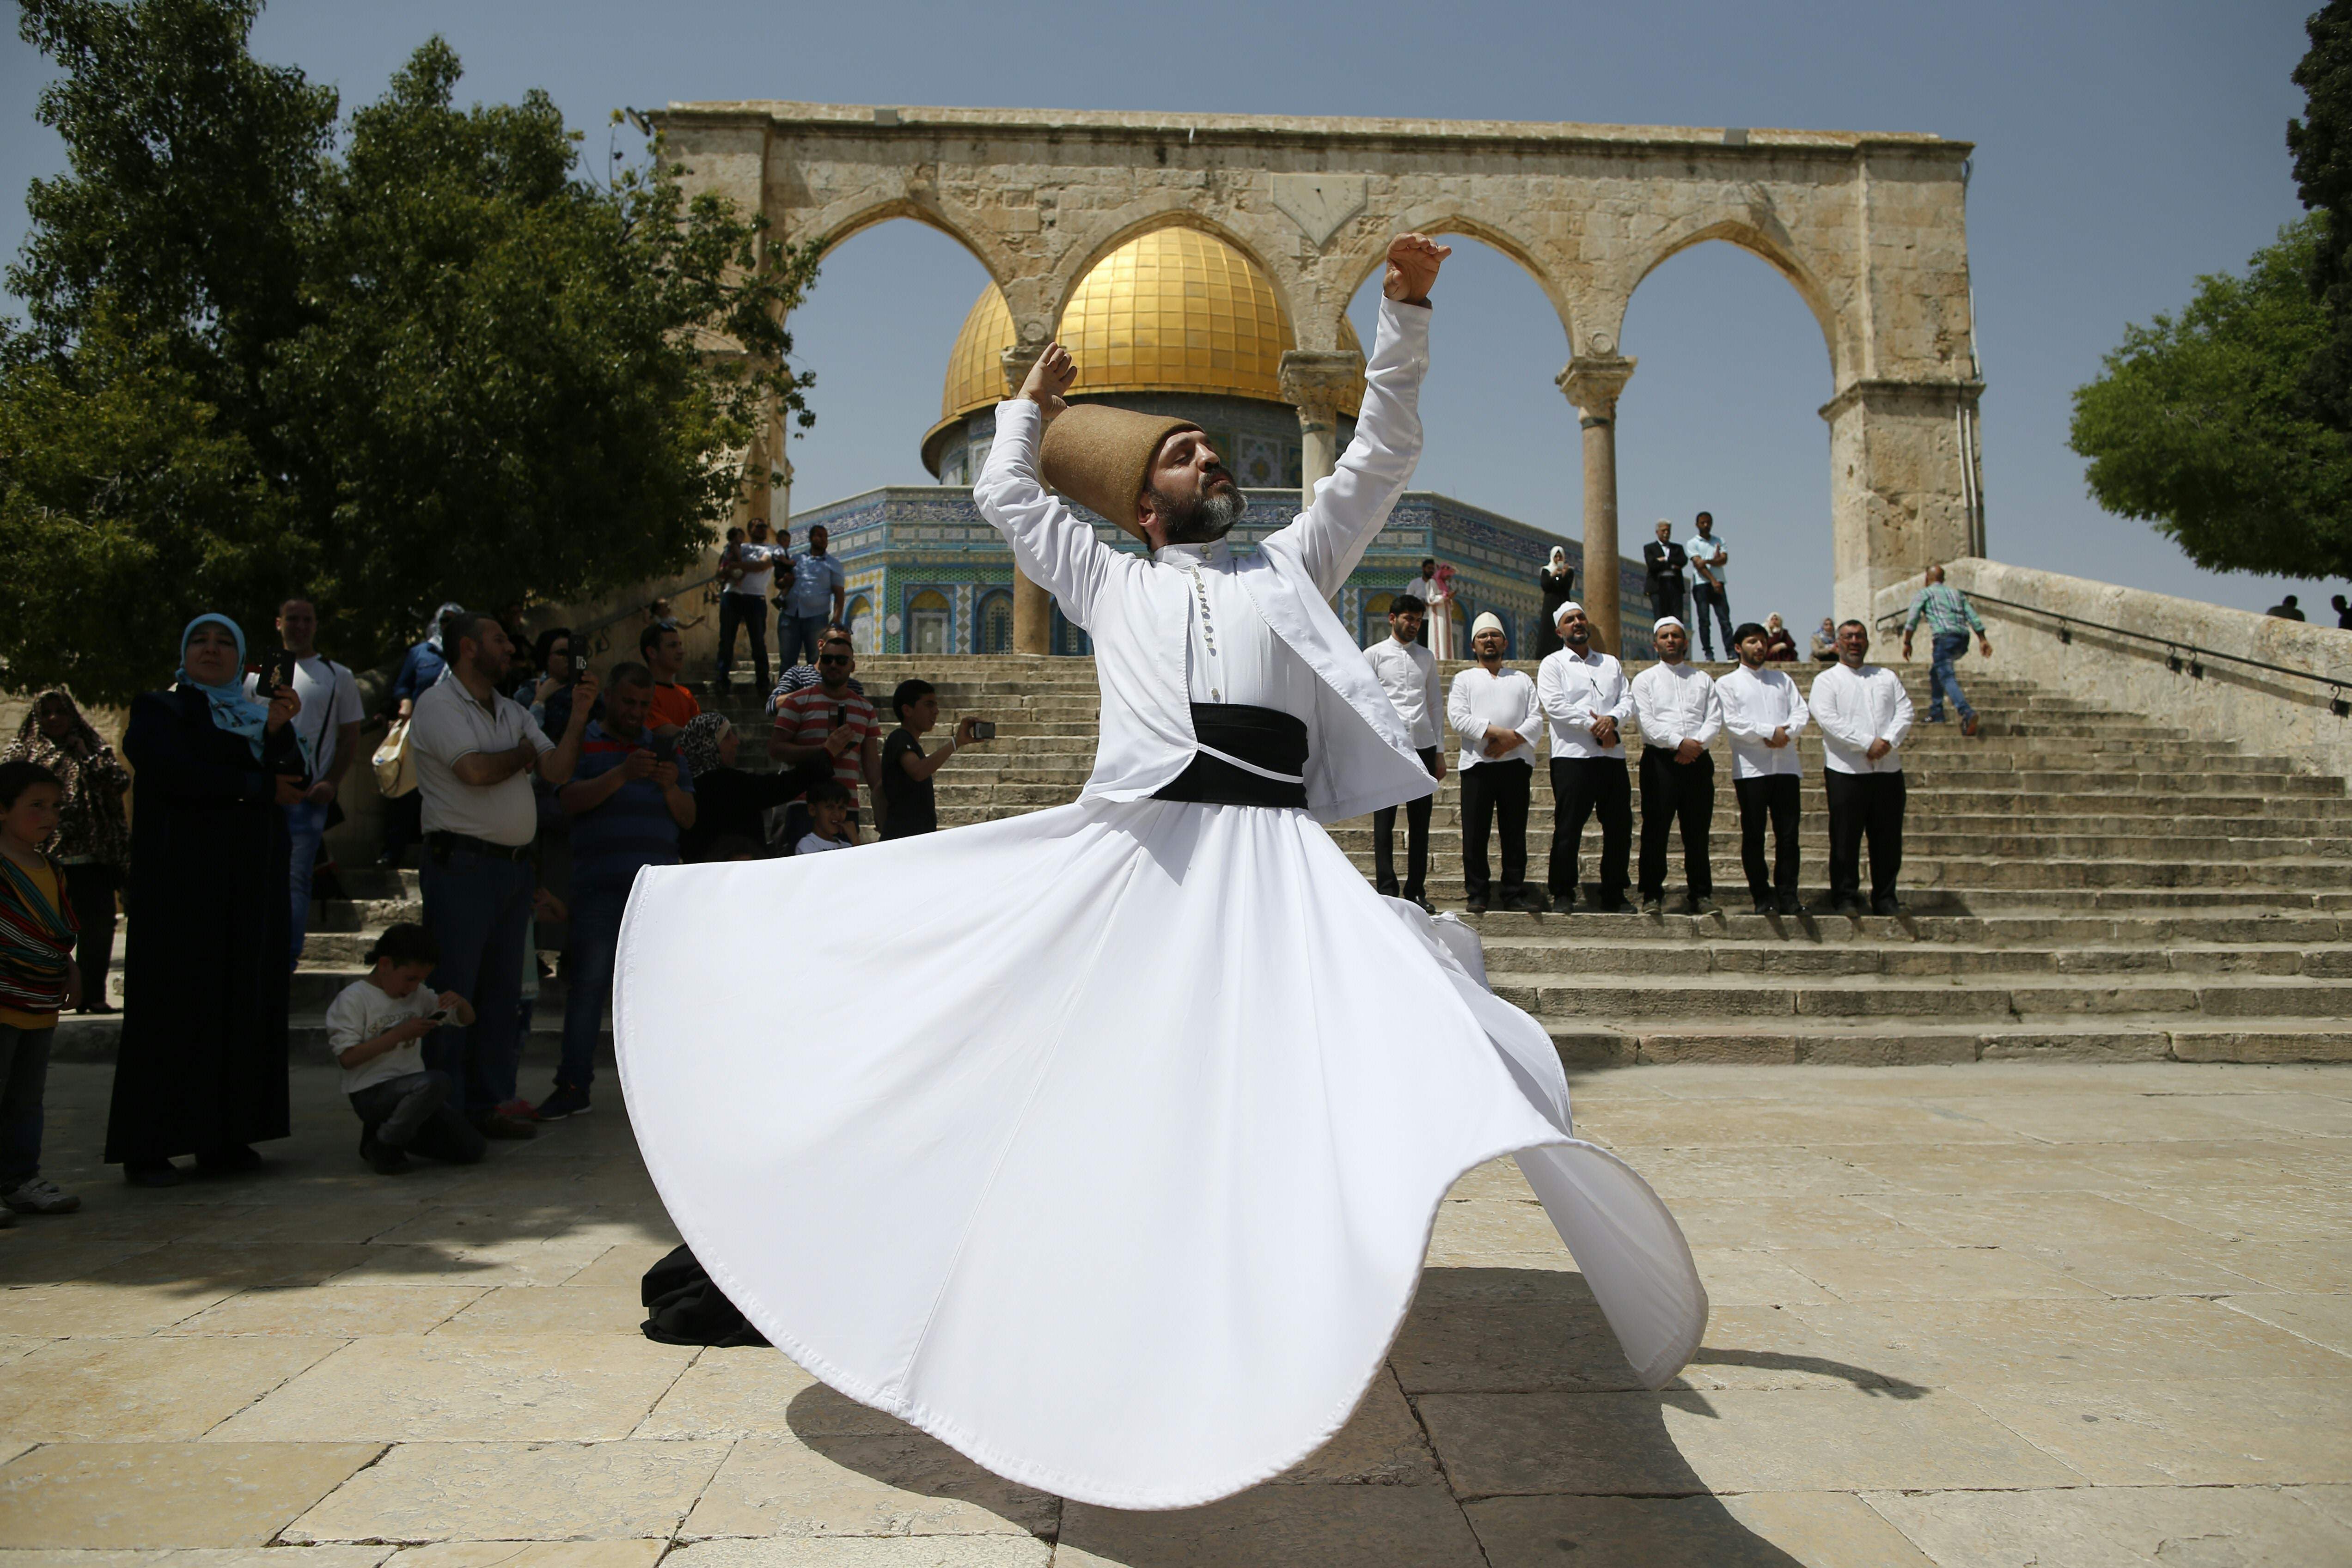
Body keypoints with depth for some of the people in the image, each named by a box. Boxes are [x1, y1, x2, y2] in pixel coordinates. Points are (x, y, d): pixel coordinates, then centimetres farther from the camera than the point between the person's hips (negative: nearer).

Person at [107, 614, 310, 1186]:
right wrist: (260, 786, -7)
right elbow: (179, 775, -14)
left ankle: (225, 1138, 6)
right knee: (174, 1004, -6)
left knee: (244, 1000, 1)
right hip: (180, 881, -4)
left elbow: (296, 783, 2)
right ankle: (146, 1149, -1)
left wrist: (280, 732, -14)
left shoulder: (258, 717, 18)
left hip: (250, 886, 5)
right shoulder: (158, 712, 5)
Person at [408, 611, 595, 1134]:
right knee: (453, 989, -4)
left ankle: (491, 1102, 16)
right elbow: (475, 769, -18)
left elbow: (558, 772, 9)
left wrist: (578, 716, -3)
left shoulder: (514, 713, 19)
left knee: (503, 989, 9)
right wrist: (523, 754, 0)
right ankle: (444, 1109, 2)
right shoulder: (438, 704, -4)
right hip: (462, 862, -7)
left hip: (515, 865, 8)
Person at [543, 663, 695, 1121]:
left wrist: (671, 786, -7)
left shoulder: (666, 749, 19)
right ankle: (573, 1086, 3)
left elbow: (688, 818, 13)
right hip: (600, 885, -3)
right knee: (588, 983, -3)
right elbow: (570, 801, -8)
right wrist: (621, 775, -20)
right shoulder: (582, 744, 9)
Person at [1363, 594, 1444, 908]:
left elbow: (1436, 705, 18)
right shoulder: (1374, 655, 5)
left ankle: (1416, 891, 12)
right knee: (1384, 822, -1)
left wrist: (1439, 751, 13)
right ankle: (1387, 890, 4)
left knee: (1420, 822, 5)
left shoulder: (1427, 657, 16)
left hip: (1423, 745, 4)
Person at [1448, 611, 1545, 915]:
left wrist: (1513, 740, -11)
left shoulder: (1522, 679, 20)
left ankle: (1515, 892, 9)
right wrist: (1497, 732, -13)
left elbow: (1535, 717, 8)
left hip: (1516, 762, 2)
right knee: (1475, 833, -2)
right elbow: (1457, 718, -3)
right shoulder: (1464, 679, 13)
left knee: (1515, 832, 3)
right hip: (1477, 764, -2)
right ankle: (1477, 893, 6)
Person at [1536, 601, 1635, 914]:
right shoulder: (1552, 664, 7)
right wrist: (1593, 726, -11)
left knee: (1619, 826, 4)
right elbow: (1554, 706, -7)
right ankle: (1563, 894, 3)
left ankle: (1613, 896, 13)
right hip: (1572, 756, -4)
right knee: (1569, 827, -5)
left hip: (1612, 755, 5)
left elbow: (1628, 700, 10)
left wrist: (1612, 719, -11)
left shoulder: (1611, 664, 21)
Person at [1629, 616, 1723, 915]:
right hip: (1660, 760, -2)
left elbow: (1715, 719, 7)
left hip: (1697, 759, 2)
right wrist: (1680, 743, -15)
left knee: (1697, 832, 3)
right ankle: (1652, 896, -1)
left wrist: (1697, 744, -11)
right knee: (1655, 831, -5)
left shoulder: (1703, 679, 18)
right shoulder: (1645, 680, 10)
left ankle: (1701, 895, 8)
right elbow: (1646, 721, -3)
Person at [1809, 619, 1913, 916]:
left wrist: (1888, 741, -12)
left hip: (1888, 769, 4)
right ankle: (1845, 898, 6)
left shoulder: (1887, 677, 19)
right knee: (1845, 839, -2)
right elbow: (1828, 719, -9)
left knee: (1888, 839, 6)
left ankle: (1885, 899, 15)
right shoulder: (1827, 680, 6)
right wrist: (1868, 744, -16)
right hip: (1846, 771, -4)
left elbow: (1905, 712, 7)